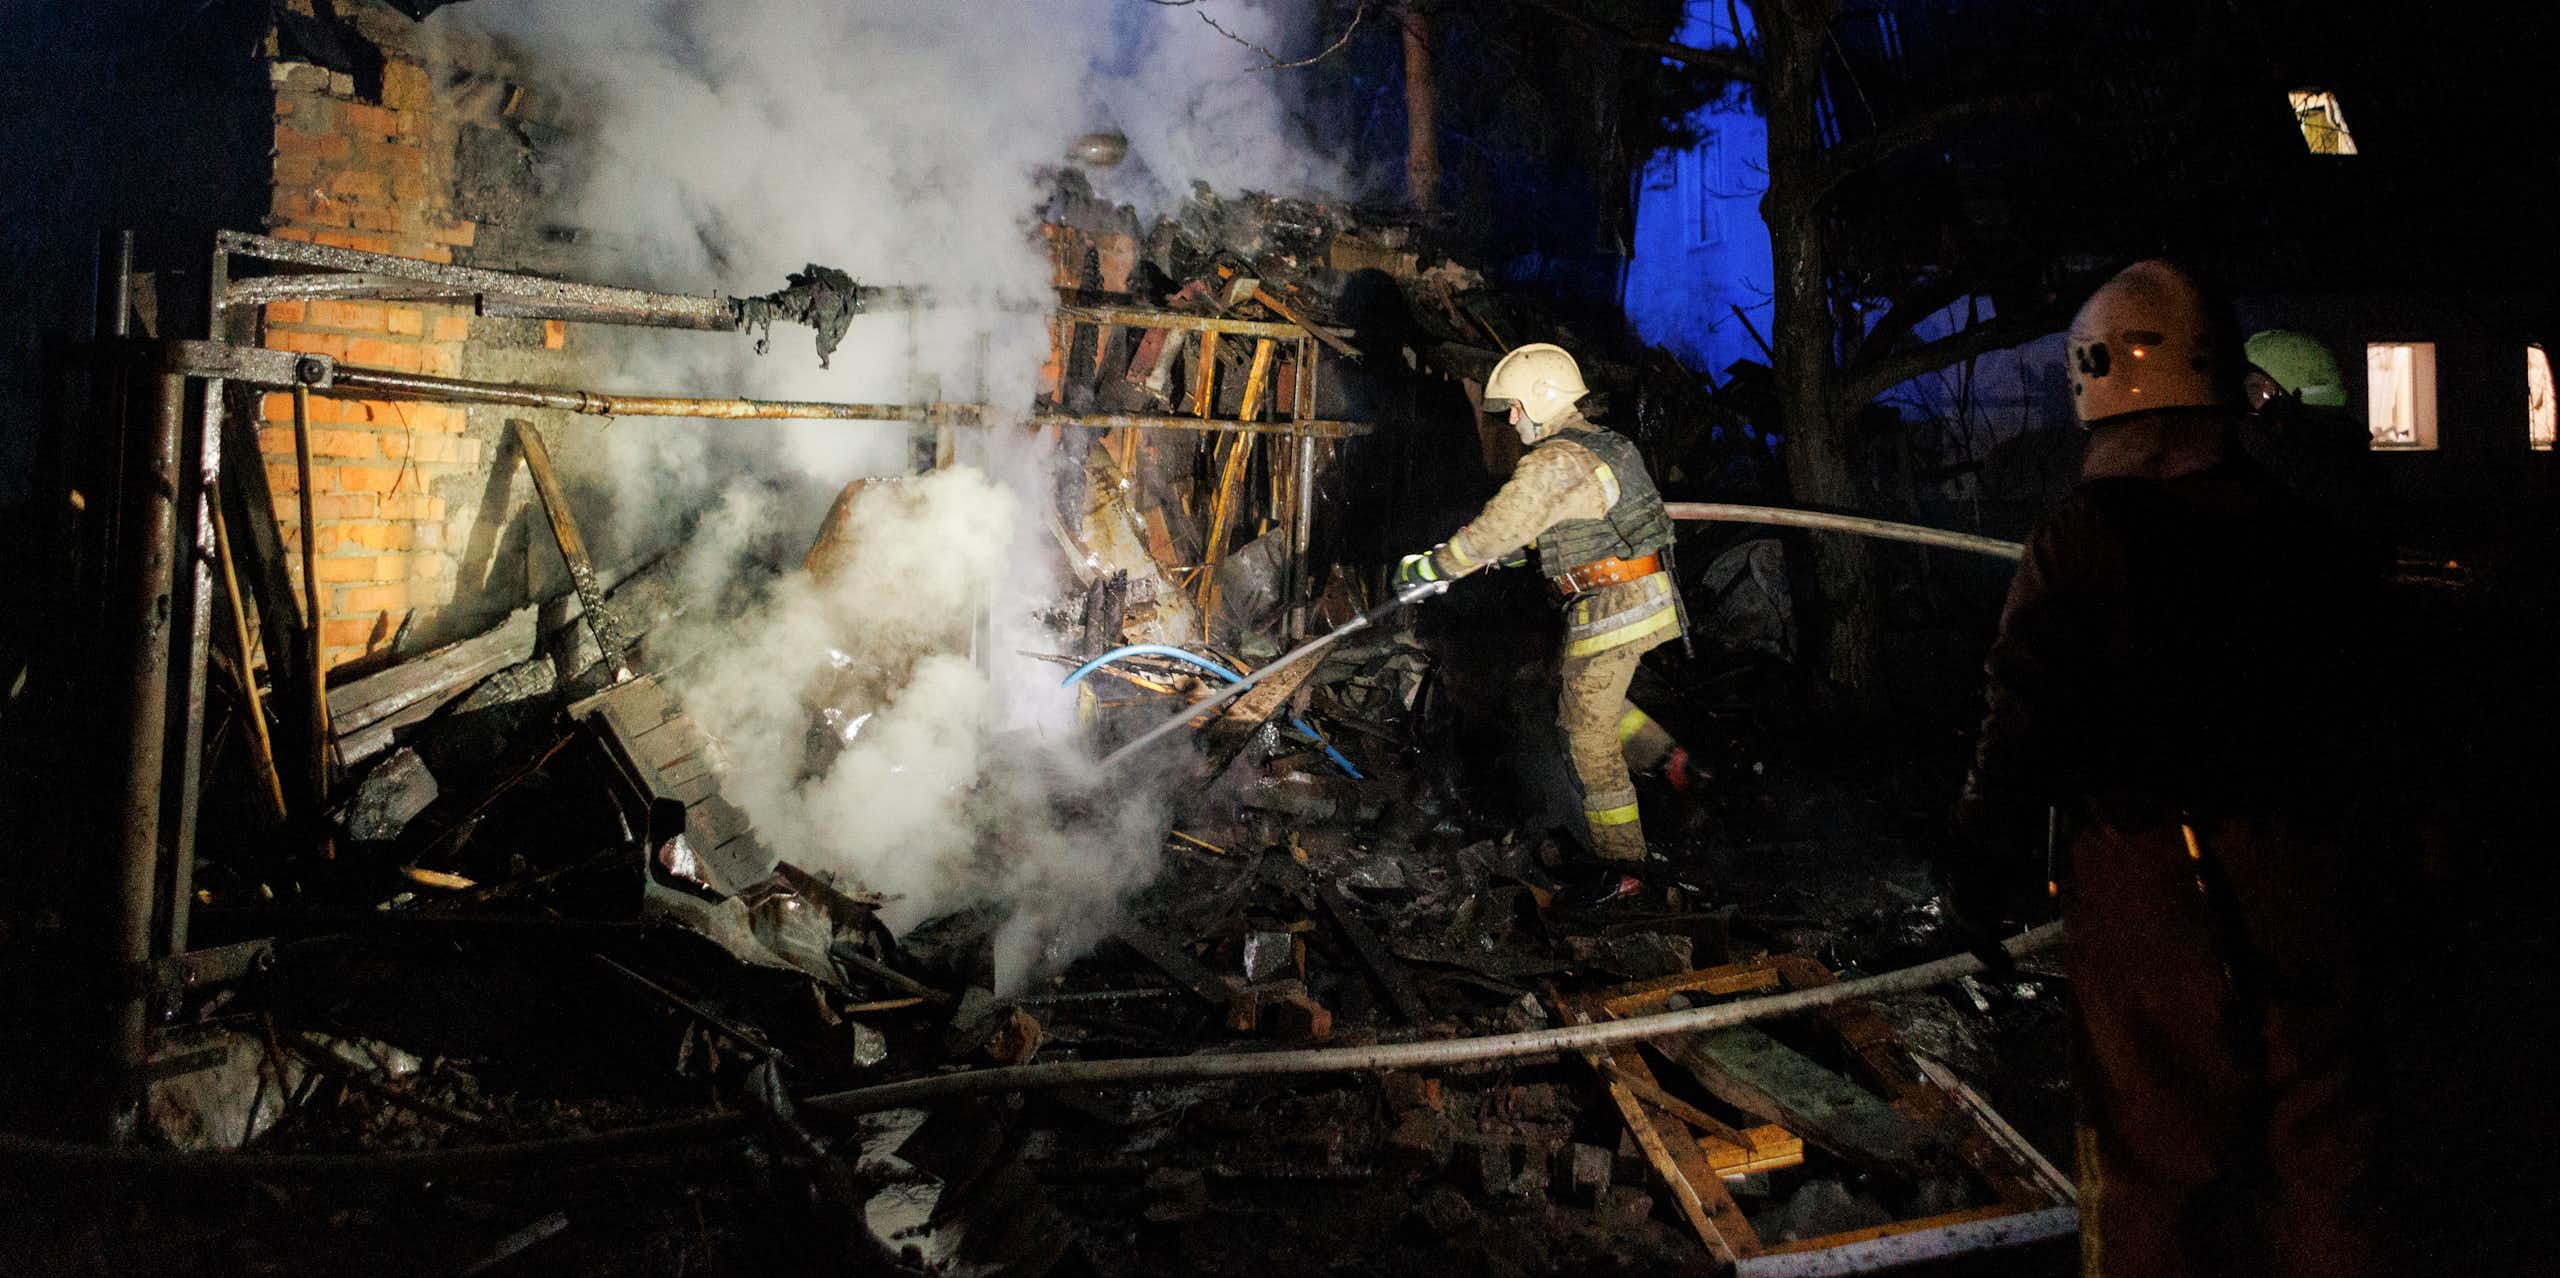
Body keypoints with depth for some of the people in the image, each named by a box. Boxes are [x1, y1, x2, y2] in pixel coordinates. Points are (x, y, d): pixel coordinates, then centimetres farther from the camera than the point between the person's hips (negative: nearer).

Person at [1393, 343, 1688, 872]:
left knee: (1589, 738, 1)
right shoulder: (1601, 445, 14)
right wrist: (1500, 555, 25)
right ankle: (1671, 759, 21)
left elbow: (1491, 532, -16)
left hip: (1610, 608, -10)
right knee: (1573, 690, 27)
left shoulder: (1554, 463, -17)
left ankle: (1622, 864, 8)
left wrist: (1423, 568, -5)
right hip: (1645, 593, 10)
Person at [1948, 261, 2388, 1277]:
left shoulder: (2079, 537, -13)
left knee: (2153, 1153, 8)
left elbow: (2021, 724, -14)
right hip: (2300, 870, 5)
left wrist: (1986, 876, -3)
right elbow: (2360, 695, 13)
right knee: (2318, 1150, 16)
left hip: (2144, 882, -4)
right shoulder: (2301, 527, 2)